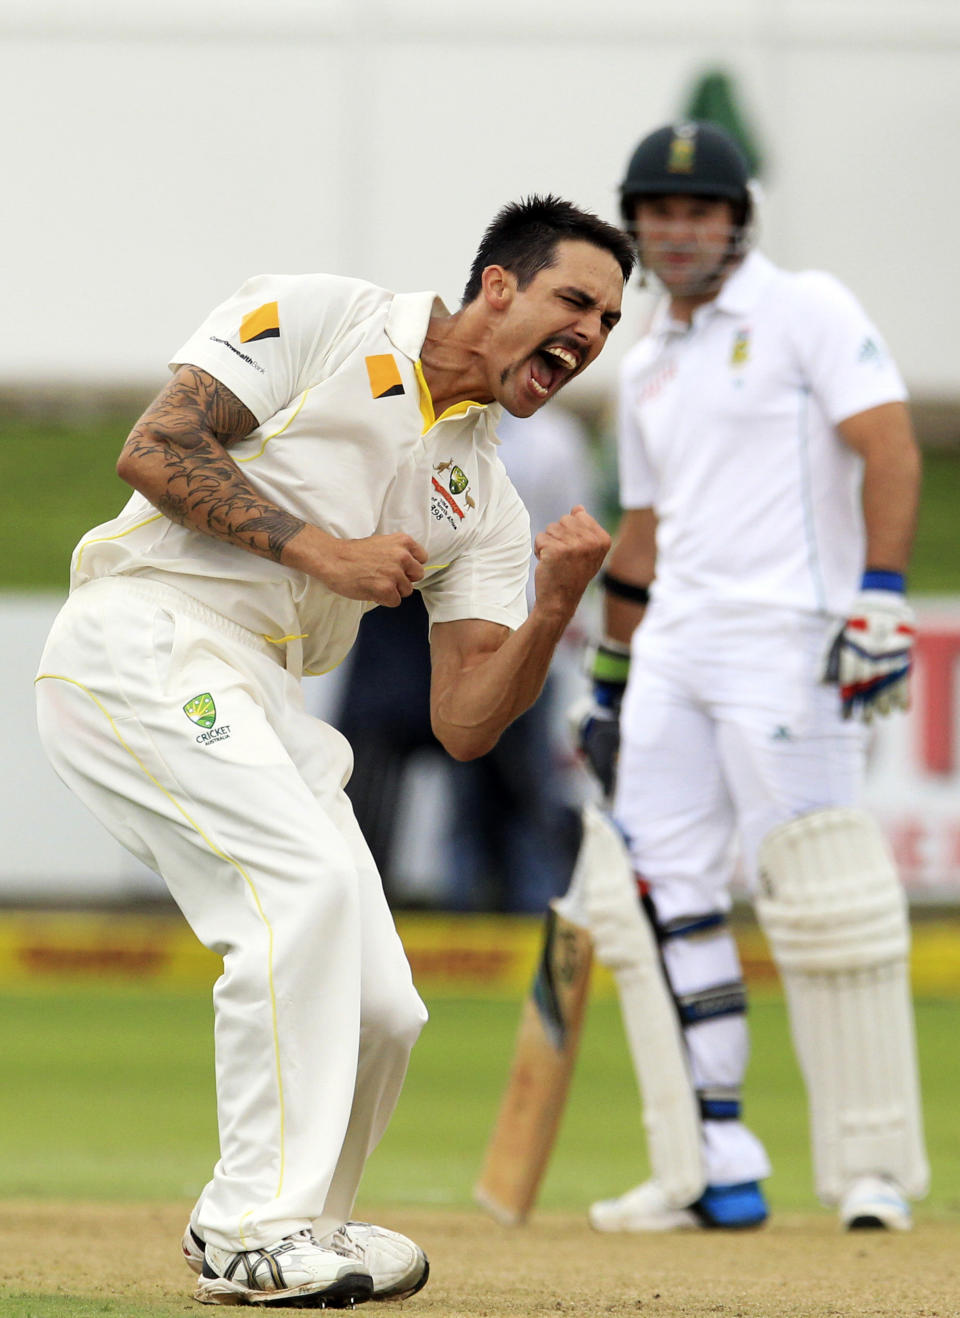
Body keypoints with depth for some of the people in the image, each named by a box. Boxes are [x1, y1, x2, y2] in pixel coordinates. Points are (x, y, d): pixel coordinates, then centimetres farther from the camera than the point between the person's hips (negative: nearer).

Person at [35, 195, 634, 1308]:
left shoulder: (484, 497, 17)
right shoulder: (316, 320, 1)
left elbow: (463, 724, 9)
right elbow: (153, 451, -9)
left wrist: (558, 603, -6)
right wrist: (319, 549, -13)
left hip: (259, 709, 7)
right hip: (142, 643, -7)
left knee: (378, 1008, -5)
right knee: (306, 880, -26)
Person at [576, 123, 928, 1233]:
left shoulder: (807, 312, -1)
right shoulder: (647, 367, 20)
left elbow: (890, 450, -11)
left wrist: (877, 599, -22)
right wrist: (609, 687, 25)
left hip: (784, 642, -8)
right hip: (673, 648, 8)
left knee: (819, 904, -12)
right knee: (661, 901, 3)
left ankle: (874, 1168, -9)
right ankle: (715, 1168, 7)